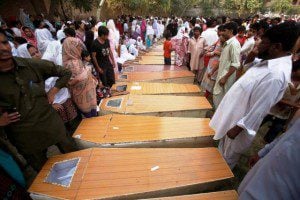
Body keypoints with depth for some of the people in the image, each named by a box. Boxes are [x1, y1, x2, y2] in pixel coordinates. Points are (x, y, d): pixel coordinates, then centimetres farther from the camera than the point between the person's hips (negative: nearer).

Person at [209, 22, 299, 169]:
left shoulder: (276, 74, -30)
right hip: (233, 112, 9)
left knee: (228, 156, 18)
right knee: (222, 148, 30)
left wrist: (237, 128, -21)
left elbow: (259, 110, -28)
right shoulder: (270, 61, 0)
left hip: (239, 120, -9)